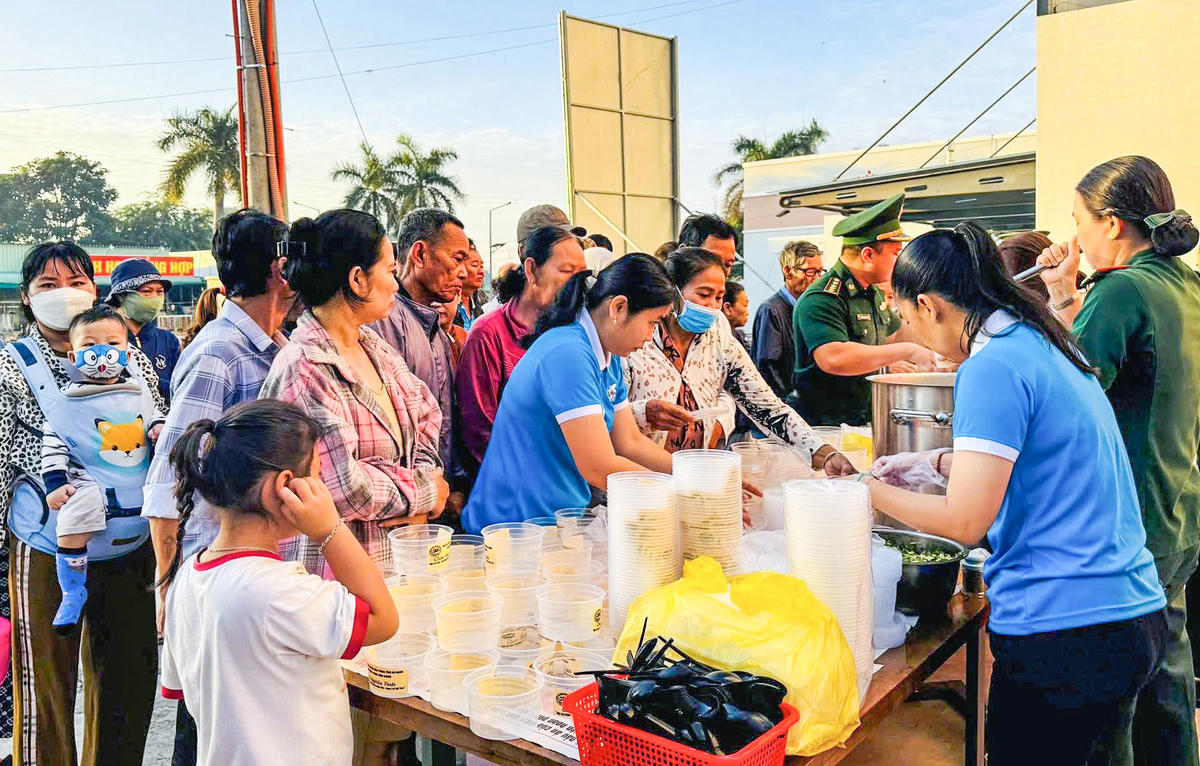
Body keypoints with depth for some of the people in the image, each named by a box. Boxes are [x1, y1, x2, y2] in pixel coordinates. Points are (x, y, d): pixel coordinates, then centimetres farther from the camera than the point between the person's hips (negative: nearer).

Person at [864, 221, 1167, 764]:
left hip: (1063, 632, -9)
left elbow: (966, 521, -20)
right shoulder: (1048, 347, 10)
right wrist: (935, 463, 19)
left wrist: (871, 491, -7)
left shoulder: (993, 368, -18)